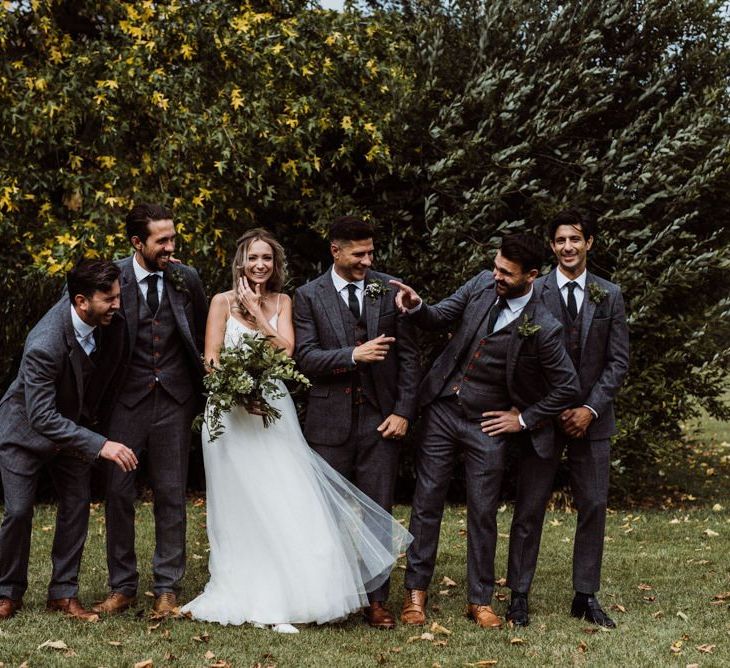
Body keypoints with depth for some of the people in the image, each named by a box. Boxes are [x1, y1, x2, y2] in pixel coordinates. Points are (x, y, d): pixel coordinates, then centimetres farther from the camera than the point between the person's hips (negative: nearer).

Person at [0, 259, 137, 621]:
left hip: (74, 423, 6)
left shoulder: (105, 316, -20)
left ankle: (64, 593, 13)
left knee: (77, 504, 2)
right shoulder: (43, 345, -40)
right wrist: (100, 445, -44)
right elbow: (42, 418, -40)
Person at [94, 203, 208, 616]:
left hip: (174, 400, 1)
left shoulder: (187, 279, 0)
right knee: (119, 493, 3)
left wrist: (200, 391, 10)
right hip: (127, 400, -1)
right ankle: (122, 587, 14)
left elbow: (204, 336, 14)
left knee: (172, 495, 5)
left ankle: (168, 588, 14)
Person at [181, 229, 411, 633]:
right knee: (243, 505, 0)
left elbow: (286, 350, -4)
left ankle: (277, 598, -1)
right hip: (232, 413, -2)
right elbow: (211, 359, -5)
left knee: (283, 502, -6)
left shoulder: (282, 302, 10)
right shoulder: (223, 302, 2)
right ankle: (251, 598, 7)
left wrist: (254, 311, -7)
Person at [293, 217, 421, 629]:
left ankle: (377, 600, 11)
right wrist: (353, 355, -20)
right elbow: (306, 357, -6)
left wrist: (404, 411, -2)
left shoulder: (390, 290, 4)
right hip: (331, 421, 0)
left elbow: (409, 355, 5)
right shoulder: (309, 296, 2)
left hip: (381, 420, 0)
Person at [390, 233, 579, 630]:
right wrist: (416, 307, -19)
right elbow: (440, 319, 3)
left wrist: (523, 419, -6)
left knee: (483, 513, 6)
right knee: (426, 503, 6)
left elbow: (567, 387, -10)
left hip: (487, 424, -3)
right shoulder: (482, 285, -6)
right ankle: (415, 592, 16)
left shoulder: (543, 329, -18)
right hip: (442, 409, 3)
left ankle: (480, 600, 20)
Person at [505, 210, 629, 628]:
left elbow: (618, 362, 3)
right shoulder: (533, 292, -3)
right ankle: (519, 596, 9)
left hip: (592, 417, 2)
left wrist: (591, 409, -8)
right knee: (529, 508, 1)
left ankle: (586, 596, 15)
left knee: (594, 507, 5)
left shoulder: (610, 296, 5)